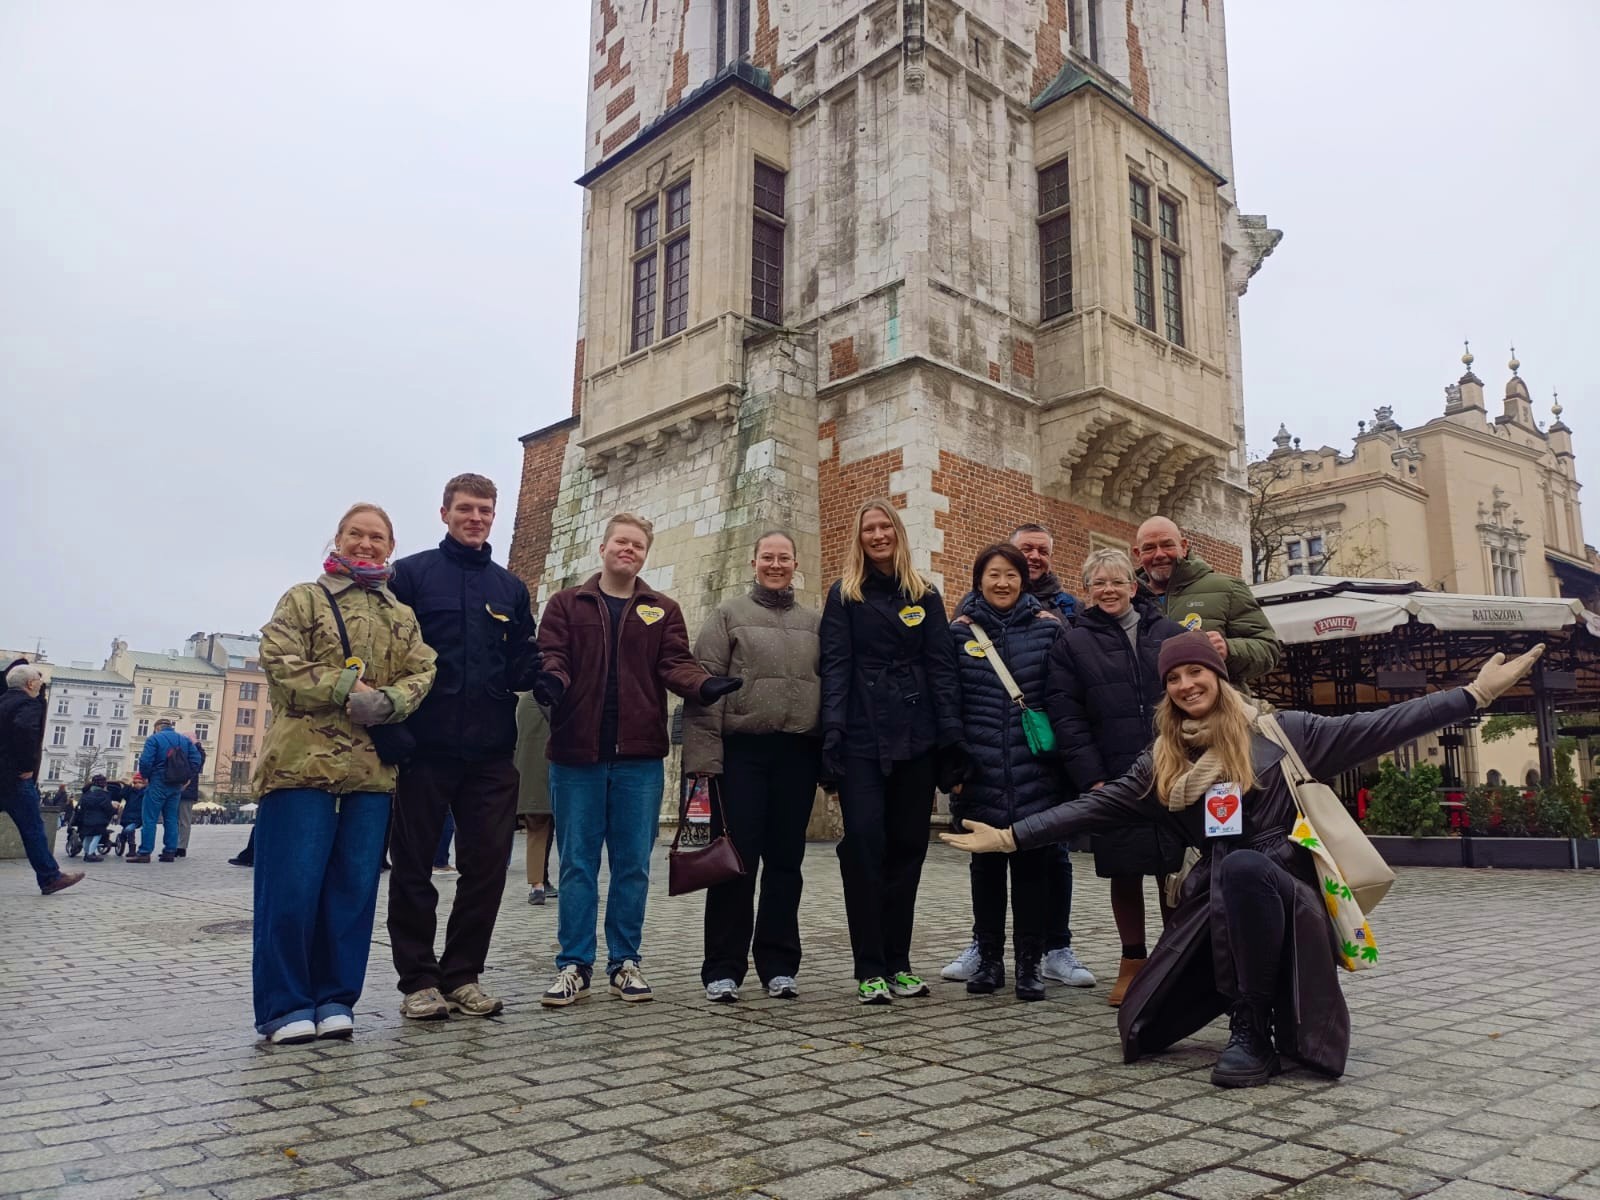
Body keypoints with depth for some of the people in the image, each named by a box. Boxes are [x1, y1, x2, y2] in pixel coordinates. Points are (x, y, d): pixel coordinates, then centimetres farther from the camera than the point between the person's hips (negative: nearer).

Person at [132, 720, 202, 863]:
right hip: (177, 786, 5)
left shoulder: (154, 739, -4)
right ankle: (170, 852, 8)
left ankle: (144, 853, -6)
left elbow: (145, 761, -15)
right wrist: (187, 778, 9)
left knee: (150, 818, -3)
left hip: (158, 784, -5)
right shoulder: (185, 740, 11)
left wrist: (145, 776, 2)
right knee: (171, 819, 9)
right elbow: (197, 760, 4)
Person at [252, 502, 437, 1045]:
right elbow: (281, 663, -5)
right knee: (292, 886, -4)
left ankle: (335, 998, 15)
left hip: (372, 769, 3)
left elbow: (421, 673, 7)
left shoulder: (403, 616, 18)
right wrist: (346, 686, -15)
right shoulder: (303, 599, 8)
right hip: (303, 761, -3)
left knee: (354, 888, 5)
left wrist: (388, 701, -13)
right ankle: (285, 1005, 7)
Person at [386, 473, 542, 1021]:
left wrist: (536, 673, -10)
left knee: (487, 865, 6)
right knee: (414, 867, 6)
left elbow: (523, 663, 13)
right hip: (424, 747, -3)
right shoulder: (411, 573, 3)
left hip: (491, 751, 3)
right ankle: (419, 979, 18)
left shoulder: (511, 588, 14)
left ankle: (463, 975, 20)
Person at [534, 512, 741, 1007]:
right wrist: (551, 678, -25)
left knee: (633, 864, 6)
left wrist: (703, 685, -20)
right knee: (578, 863, 4)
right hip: (576, 751, -1)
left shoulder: (663, 610, 12)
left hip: (639, 754, 1)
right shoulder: (566, 604, 10)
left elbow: (675, 664, 2)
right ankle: (574, 965, 13)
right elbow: (553, 656, -1)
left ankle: (625, 962, 17)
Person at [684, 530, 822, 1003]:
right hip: (742, 750, -2)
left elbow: (830, 686, 12)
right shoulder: (728, 615, 6)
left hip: (798, 753, 3)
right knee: (737, 860, 0)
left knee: (785, 862, 8)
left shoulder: (815, 622, 14)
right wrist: (704, 754, -12)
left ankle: (778, 965, 17)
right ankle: (723, 968, 9)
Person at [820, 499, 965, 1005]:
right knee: (865, 844, -8)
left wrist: (951, 735, -3)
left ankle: (897, 963, 17)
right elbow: (835, 666, -1)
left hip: (914, 737, 2)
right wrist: (832, 732, -13)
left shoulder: (925, 596, 12)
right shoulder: (844, 596, 7)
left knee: (907, 847, 6)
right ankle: (869, 969, 1)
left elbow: (942, 667, 7)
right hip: (861, 738, -2)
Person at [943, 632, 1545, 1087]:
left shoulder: (1281, 732, 2)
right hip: (1216, 906, 4)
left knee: (1240, 867, -40)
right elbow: (1094, 806, 7)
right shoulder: (1161, 761, 10)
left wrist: (1475, 693, -8)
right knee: (1144, 1030, -11)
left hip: (1286, 889, -4)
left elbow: (1375, 728, -1)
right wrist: (1011, 837, 0)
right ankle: (1255, 1002, 19)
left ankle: (1254, 1031, -22)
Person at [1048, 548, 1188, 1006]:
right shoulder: (1072, 645, 4)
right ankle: (1133, 962, 20)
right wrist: (1090, 778, -11)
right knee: (1125, 872, 6)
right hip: (1113, 781, -1)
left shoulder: (1171, 634, 9)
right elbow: (1065, 717, -2)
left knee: (1173, 868, 6)